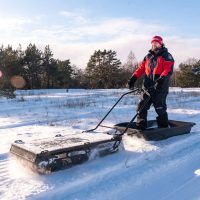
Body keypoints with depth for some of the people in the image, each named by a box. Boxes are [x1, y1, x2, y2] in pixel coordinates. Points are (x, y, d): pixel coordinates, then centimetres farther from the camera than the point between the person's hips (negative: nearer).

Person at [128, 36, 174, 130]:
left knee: (160, 108, -4)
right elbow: (141, 68, 13)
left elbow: (168, 70, -11)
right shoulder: (148, 57, 20)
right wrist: (133, 78, 0)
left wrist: (161, 79, -28)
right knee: (142, 106, 3)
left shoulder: (166, 56, 3)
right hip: (148, 87, 5)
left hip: (160, 87, -5)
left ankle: (163, 127, 12)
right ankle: (140, 127, 13)